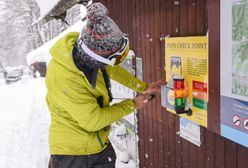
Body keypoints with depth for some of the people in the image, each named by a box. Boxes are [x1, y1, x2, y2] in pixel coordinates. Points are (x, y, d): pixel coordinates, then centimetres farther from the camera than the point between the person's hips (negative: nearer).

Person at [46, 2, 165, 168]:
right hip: (71, 152, -6)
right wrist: (132, 104, -15)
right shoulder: (64, 78, -34)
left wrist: (144, 87, 5)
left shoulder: (86, 53, -13)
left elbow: (112, 69, 9)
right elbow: (93, 120, -26)